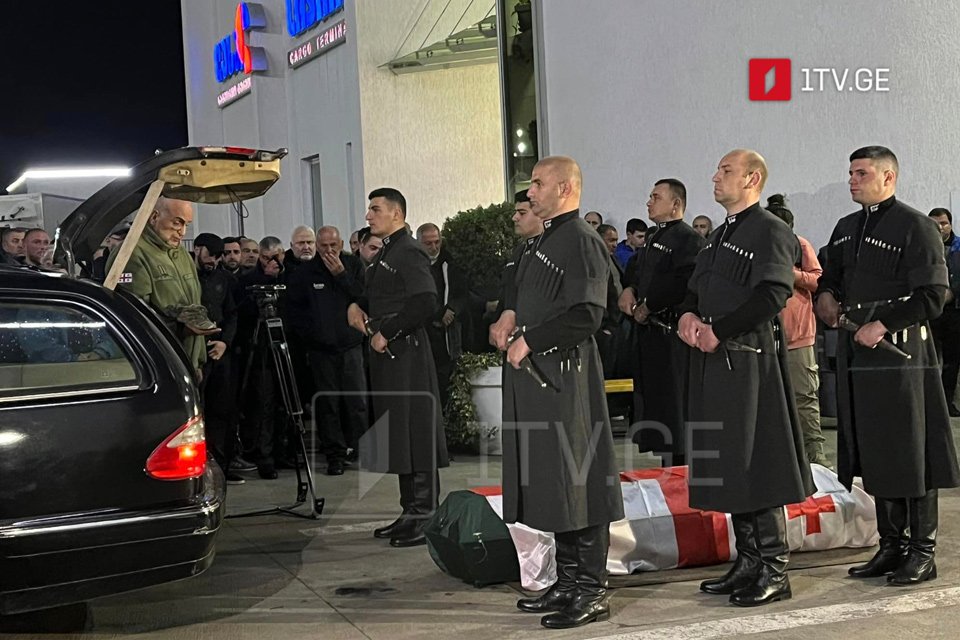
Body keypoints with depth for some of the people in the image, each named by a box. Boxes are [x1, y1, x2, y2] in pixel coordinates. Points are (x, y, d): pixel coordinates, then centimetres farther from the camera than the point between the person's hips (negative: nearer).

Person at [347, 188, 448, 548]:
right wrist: (357, 306, 8)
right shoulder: (385, 254, 18)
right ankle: (411, 512, 20)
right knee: (398, 436, 13)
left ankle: (425, 518, -2)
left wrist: (388, 334, -17)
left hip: (406, 354, -10)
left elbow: (426, 303, -22)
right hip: (386, 355, 10)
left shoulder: (409, 253, -11)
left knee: (414, 434, -7)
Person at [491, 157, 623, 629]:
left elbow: (586, 315, -19)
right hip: (531, 374, 10)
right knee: (548, 480, 14)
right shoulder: (539, 242, 18)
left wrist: (529, 340, -15)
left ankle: (592, 591, 3)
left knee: (577, 481, -5)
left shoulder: (581, 241, -11)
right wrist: (510, 315, 7)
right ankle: (568, 582, 24)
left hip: (565, 373, -10)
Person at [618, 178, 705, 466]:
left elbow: (684, 283, -23)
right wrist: (629, 289, 10)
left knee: (673, 403, -8)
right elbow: (634, 267, 32)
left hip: (671, 334, -10)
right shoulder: (653, 238, 18)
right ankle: (666, 467, 23)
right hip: (648, 332, 10)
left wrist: (648, 307, -16)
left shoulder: (688, 238, -11)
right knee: (650, 398, 13)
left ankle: (678, 469, -1)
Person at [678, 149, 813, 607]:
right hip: (714, 363, 9)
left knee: (757, 465, -6)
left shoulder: (771, 231, -7)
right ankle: (748, 563, 21)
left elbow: (771, 297, -18)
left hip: (749, 359, -9)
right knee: (728, 465, 12)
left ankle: (774, 571, 3)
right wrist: (688, 315, 0)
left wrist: (718, 330, -18)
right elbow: (696, 290, 22)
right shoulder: (720, 236, 21)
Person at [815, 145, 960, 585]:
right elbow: (830, 277, 26)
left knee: (910, 454, -2)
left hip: (900, 354, -7)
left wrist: (882, 326, -18)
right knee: (873, 454, 11)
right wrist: (825, 297, 4)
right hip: (855, 355, 7)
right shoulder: (846, 229, 16)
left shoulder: (916, 227, -7)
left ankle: (922, 553, 7)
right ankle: (891, 546, 21)